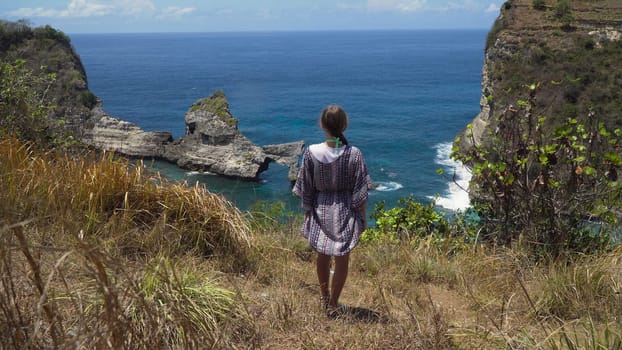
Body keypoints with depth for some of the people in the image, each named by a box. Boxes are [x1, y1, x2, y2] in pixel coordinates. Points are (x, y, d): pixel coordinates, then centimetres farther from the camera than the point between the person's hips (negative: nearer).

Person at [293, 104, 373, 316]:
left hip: (320, 211, 1)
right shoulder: (354, 154, -15)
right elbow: (360, 192, -8)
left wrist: (308, 211, 9)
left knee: (322, 256, 21)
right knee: (342, 259, 14)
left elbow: (305, 189, -5)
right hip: (345, 212, -1)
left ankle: (324, 298, 39)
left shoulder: (312, 152, -13)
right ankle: (333, 304, 24)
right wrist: (363, 217, 4)